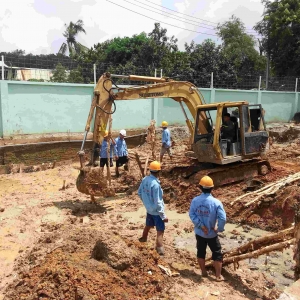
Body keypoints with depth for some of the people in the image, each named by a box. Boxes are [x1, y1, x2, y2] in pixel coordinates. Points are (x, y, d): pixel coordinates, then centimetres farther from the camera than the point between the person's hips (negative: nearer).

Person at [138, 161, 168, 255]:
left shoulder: (145, 179, -6)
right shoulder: (156, 184, -29)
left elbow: (139, 192, 9)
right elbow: (158, 203, -26)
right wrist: (163, 216, -17)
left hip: (149, 209, 8)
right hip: (156, 211, -8)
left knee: (148, 225, 30)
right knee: (160, 230, 6)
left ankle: (144, 238, 50)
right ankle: (160, 249, 11)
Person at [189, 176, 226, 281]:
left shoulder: (195, 200, -11)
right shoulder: (216, 202, -20)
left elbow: (191, 214, -13)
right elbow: (222, 218, -22)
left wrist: (201, 226, -11)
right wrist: (219, 229, -7)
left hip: (199, 232, 3)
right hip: (212, 233, -3)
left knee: (201, 252, 20)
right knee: (217, 254, 14)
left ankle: (204, 272, 33)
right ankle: (218, 276, 22)